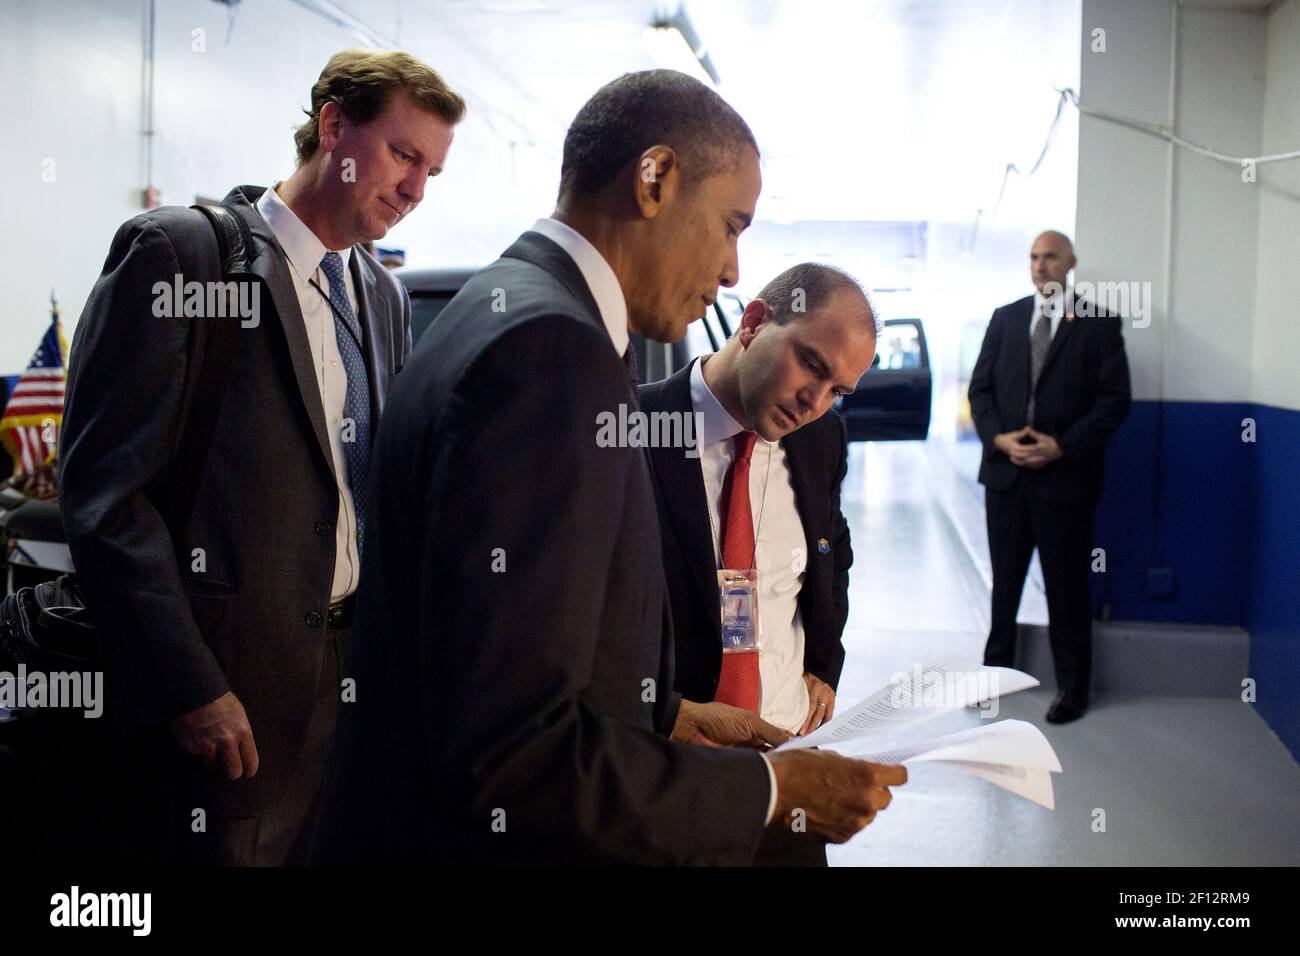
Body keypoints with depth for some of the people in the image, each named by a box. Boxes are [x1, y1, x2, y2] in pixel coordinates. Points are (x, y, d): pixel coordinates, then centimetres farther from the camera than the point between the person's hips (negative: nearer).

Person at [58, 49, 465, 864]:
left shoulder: (386, 297, 12)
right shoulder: (178, 251, -9)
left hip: (359, 666, 6)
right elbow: (107, 489, -13)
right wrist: (187, 687, -17)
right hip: (231, 676, -6)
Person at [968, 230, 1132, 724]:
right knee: (1005, 578, 13)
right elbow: (980, 387, 8)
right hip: (1005, 470, 3)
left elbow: (1115, 400, -6)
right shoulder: (1005, 318, 10)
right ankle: (997, 666, 26)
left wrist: (1062, 446, -14)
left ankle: (1072, 685, 18)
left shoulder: (1099, 323, -1)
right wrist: (998, 438, -8)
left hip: (1065, 475, -3)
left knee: (1066, 585, 5)